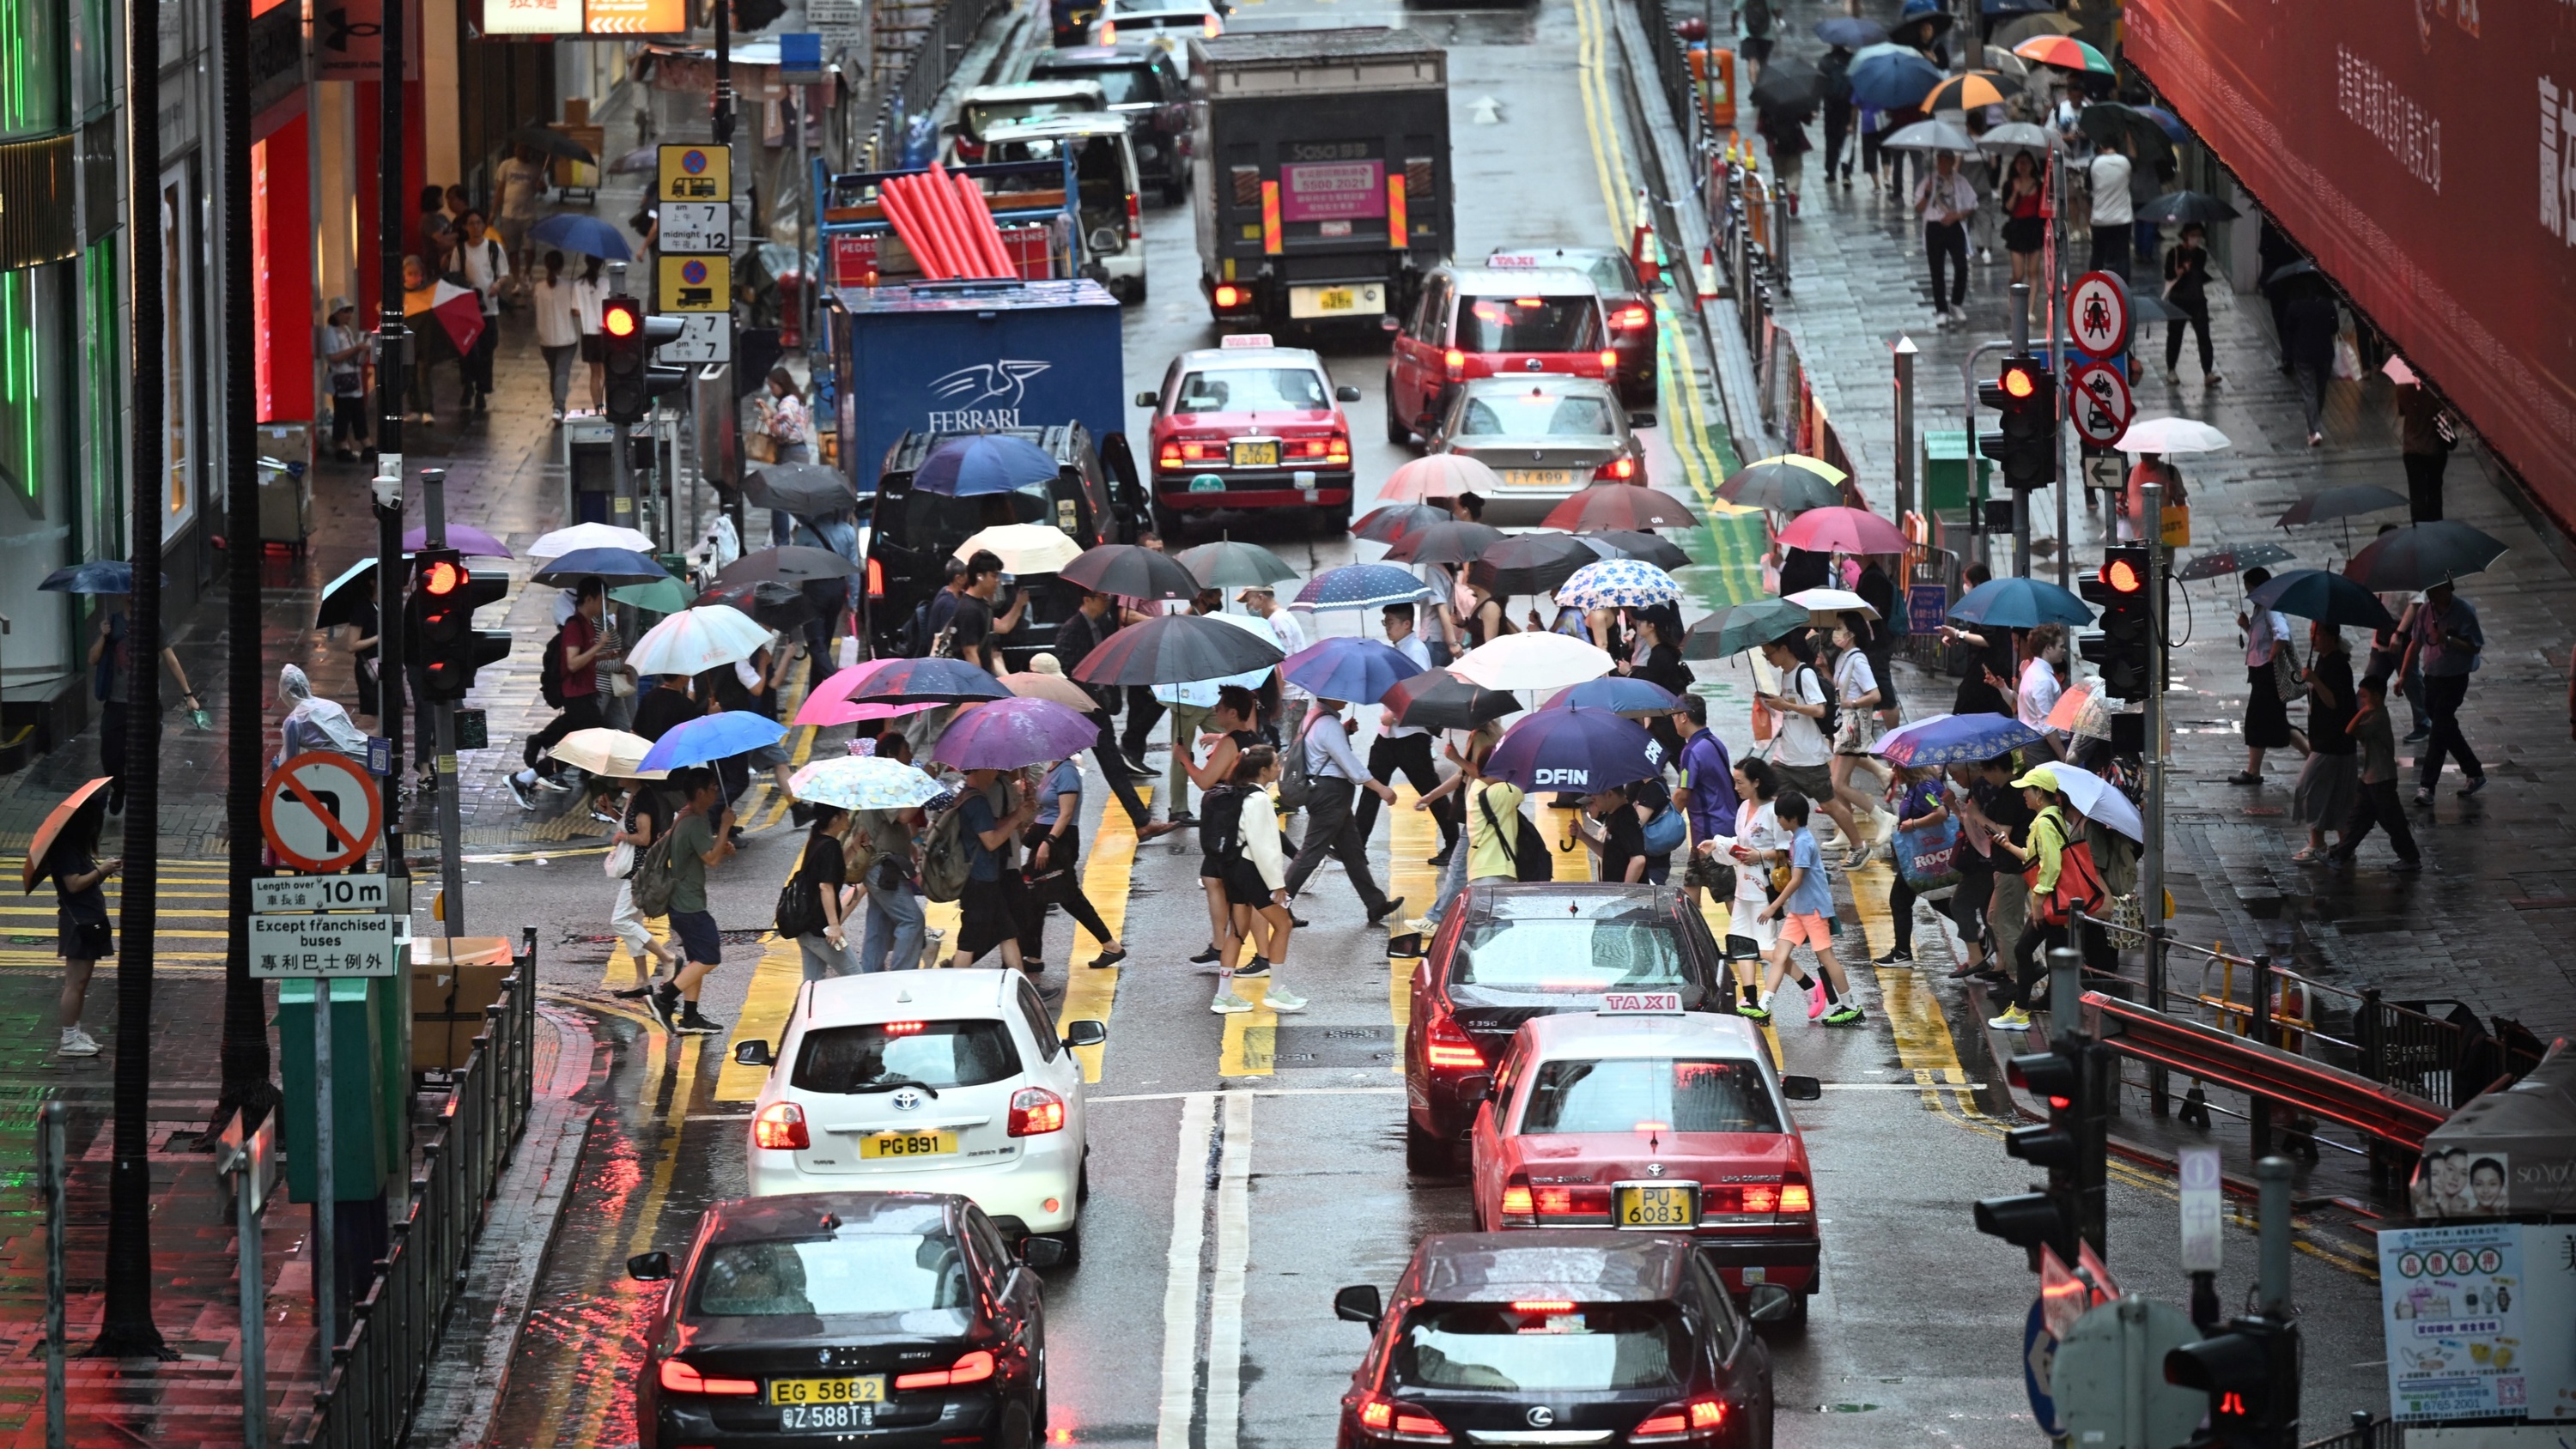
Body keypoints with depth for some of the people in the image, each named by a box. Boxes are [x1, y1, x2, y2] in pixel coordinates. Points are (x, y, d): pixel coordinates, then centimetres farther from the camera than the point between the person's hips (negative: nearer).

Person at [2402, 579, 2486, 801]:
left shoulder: (2463, 612, -14)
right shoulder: (2425, 611, 1)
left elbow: (2474, 647, -12)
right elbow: (2415, 644, 9)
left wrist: (2448, 640, -25)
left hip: (2454, 680, -6)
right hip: (2432, 678, 6)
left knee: (2440, 731, -10)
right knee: (2447, 728, 14)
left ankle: (2427, 786, -11)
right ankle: (2475, 773, 31)